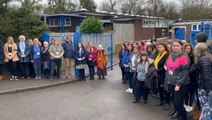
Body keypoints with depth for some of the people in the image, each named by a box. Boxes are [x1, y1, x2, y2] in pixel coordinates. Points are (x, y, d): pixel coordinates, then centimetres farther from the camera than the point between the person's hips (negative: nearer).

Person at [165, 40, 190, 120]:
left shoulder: (184, 57, -13)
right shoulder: (171, 56, 9)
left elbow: (185, 72, -17)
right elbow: (167, 68, 17)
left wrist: (178, 84, -19)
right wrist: (168, 80, 12)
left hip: (181, 84, -6)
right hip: (171, 83, 7)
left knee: (178, 102, -5)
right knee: (175, 101, 16)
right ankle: (177, 112, 37)